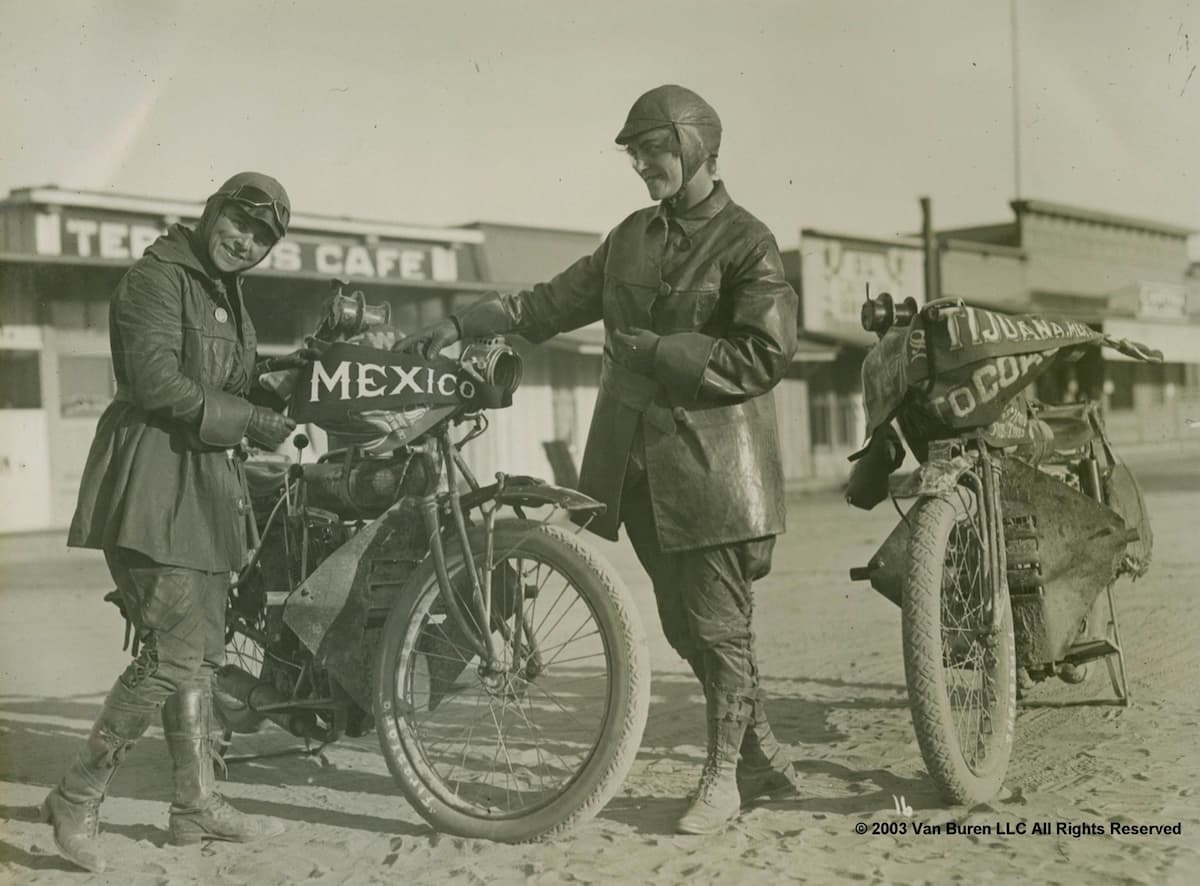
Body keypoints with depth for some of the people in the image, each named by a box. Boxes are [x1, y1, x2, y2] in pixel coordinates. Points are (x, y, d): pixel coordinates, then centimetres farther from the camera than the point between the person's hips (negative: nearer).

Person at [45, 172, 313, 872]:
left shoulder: (225, 292, 19)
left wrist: (281, 371, 9)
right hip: (155, 479, -10)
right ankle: (78, 800, 0)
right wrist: (252, 420, -19)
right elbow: (157, 384, -21)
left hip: (206, 482, 10)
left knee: (203, 650, 12)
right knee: (174, 652, -13)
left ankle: (198, 804, 21)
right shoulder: (157, 279, -10)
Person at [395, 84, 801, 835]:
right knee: (683, 623, 12)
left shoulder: (747, 244, -7)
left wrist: (661, 351, -16)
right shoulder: (633, 236, 15)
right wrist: (459, 325, 11)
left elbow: (766, 356, -15)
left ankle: (723, 777, 13)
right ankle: (764, 755, 26)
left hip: (710, 459, -7)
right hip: (637, 457, 7)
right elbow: (555, 302, 17)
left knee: (718, 623, 0)